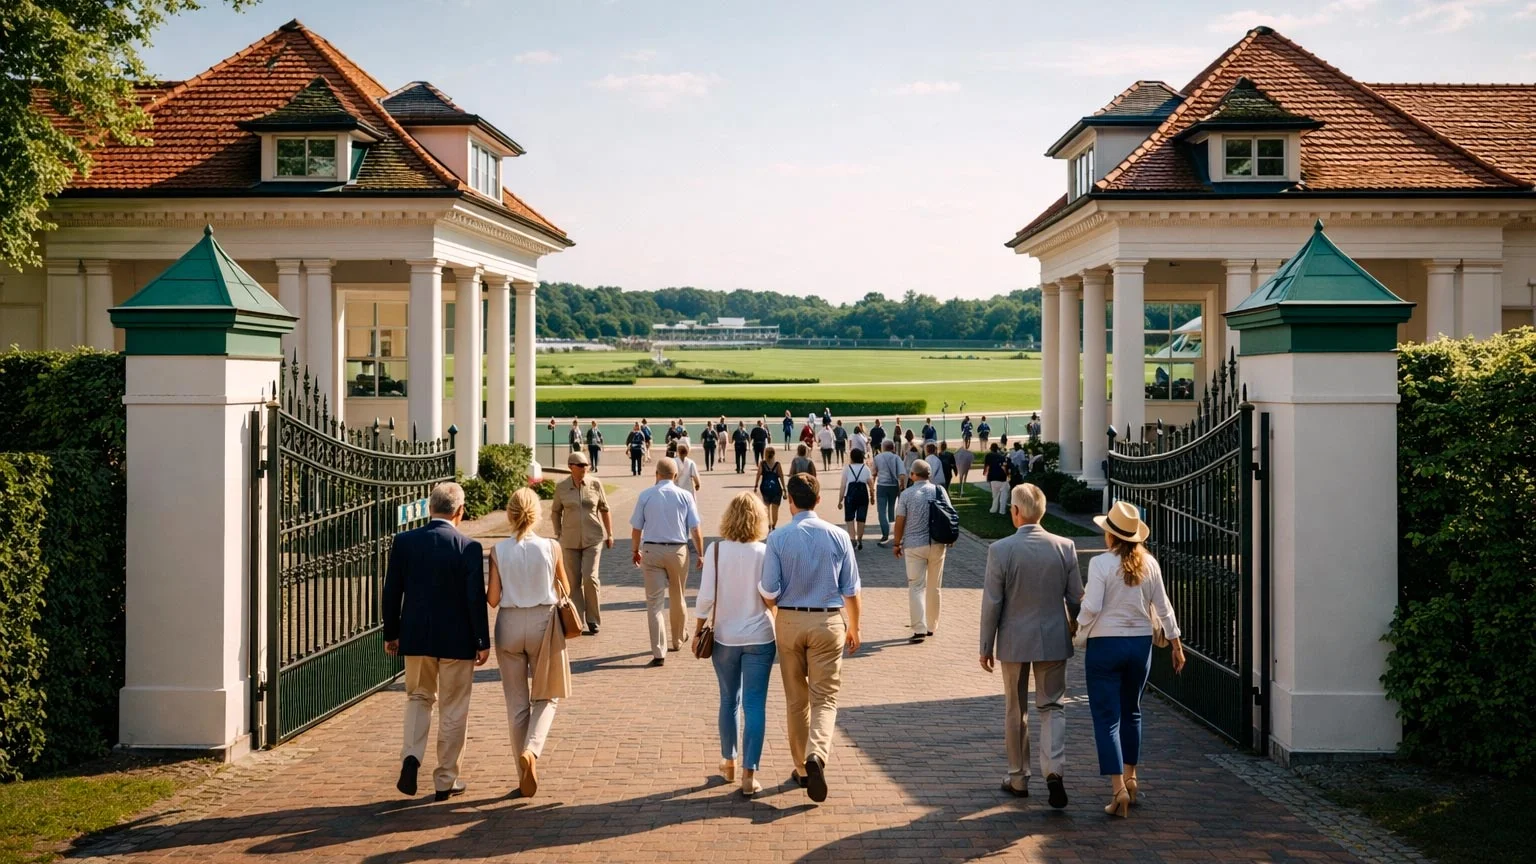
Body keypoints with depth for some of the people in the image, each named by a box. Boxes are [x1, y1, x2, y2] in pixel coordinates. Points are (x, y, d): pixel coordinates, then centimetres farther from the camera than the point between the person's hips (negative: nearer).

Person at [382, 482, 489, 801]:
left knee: (418, 698, 21)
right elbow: (476, 599, -12)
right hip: (457, 640, -3)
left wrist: (390, 634, 12)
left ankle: (411, 757, -1)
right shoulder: (469, 548, -12)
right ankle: (445, 780, 15)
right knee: (453, 710, 9)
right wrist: (483, 642, -3)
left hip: (415, 637, 3)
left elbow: (391, 592, 1)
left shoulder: (404, 541, -3)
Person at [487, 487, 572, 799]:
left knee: (516, 703, 10)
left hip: (509, 624, 1)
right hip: (543, 623, -1)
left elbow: (493, 599, -6)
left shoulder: (498, 551, -8)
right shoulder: (550, 547, -8)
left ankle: (525, 777, 15)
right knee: (545, 697, 14)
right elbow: (566, 590, 3)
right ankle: (531, 750, -12)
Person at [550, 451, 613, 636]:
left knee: (590, 577, -13)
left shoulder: (595, 484, -1)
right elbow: (555, 511, 13)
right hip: (570, 541, 1)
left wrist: (610, 534, 7)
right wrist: (558, 534, 8)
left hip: (593, 539, -1)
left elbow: (605, 509, 8)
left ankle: (593, 620, 3)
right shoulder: (561, 487, 0)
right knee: (573, 581, 4)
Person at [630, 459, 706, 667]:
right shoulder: (685, 496, -1)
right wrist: (700, 554, 8)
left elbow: (636, 529, 2)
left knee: (654, 602, 1)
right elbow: (695, 530, -2)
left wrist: (636, 550, 17)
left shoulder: (645, 495, -1)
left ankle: (659, 653, -6)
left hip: (651, 550, -1)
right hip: (678, 550, 1)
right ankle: (678, 639, 40)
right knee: (678, 599, 20)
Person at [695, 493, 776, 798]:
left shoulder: (716, 551, -9)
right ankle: (749, 774, 0)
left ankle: (729, 762, 32)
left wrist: (699, 627, 3)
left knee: (729, 700, 18)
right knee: (755, 705, 2)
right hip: (760, 638, -1)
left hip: (725, 637, 1)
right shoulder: (766, 553, -10)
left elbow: (706, 596, -9)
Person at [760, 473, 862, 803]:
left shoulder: (778, 538, -8)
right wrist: (853, 627, 14)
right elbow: (851, 590, 1)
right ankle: (816, 754, -20)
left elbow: (769, 593, -9)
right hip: (828, 621, 0)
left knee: (796, 699, 14)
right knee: (825, 697, 4)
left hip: (789, 622, 0)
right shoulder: (838, 536, -4)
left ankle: (801, 769, 22)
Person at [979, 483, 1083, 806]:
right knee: (1052, 706, 11)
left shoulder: (1000, 550, -13)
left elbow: (992, 603, -10)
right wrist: (1074, 629, 22)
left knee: (1015, 711, 12)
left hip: (1014, 641, -2)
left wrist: (986, 647, 0)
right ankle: (1054, 770, -8)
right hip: (1054, 639, 2)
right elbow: (1075, 598, 2)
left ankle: (1018, 779, 21)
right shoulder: (1065, 547, -6)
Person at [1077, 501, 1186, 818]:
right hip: (1140, 644, 5)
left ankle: (1119, 789, -10)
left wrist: (1081, 632, 1)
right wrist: (1175, 643, 16)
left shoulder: (1101, 564, -13)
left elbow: (1091, 608, -18)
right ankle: (1130, 778, 32)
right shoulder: (1149, 564, 1)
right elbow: (1162, 607, 6)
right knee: (1131, 711, 21)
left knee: (1107, 717, -1)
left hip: (1105, 645, -5)